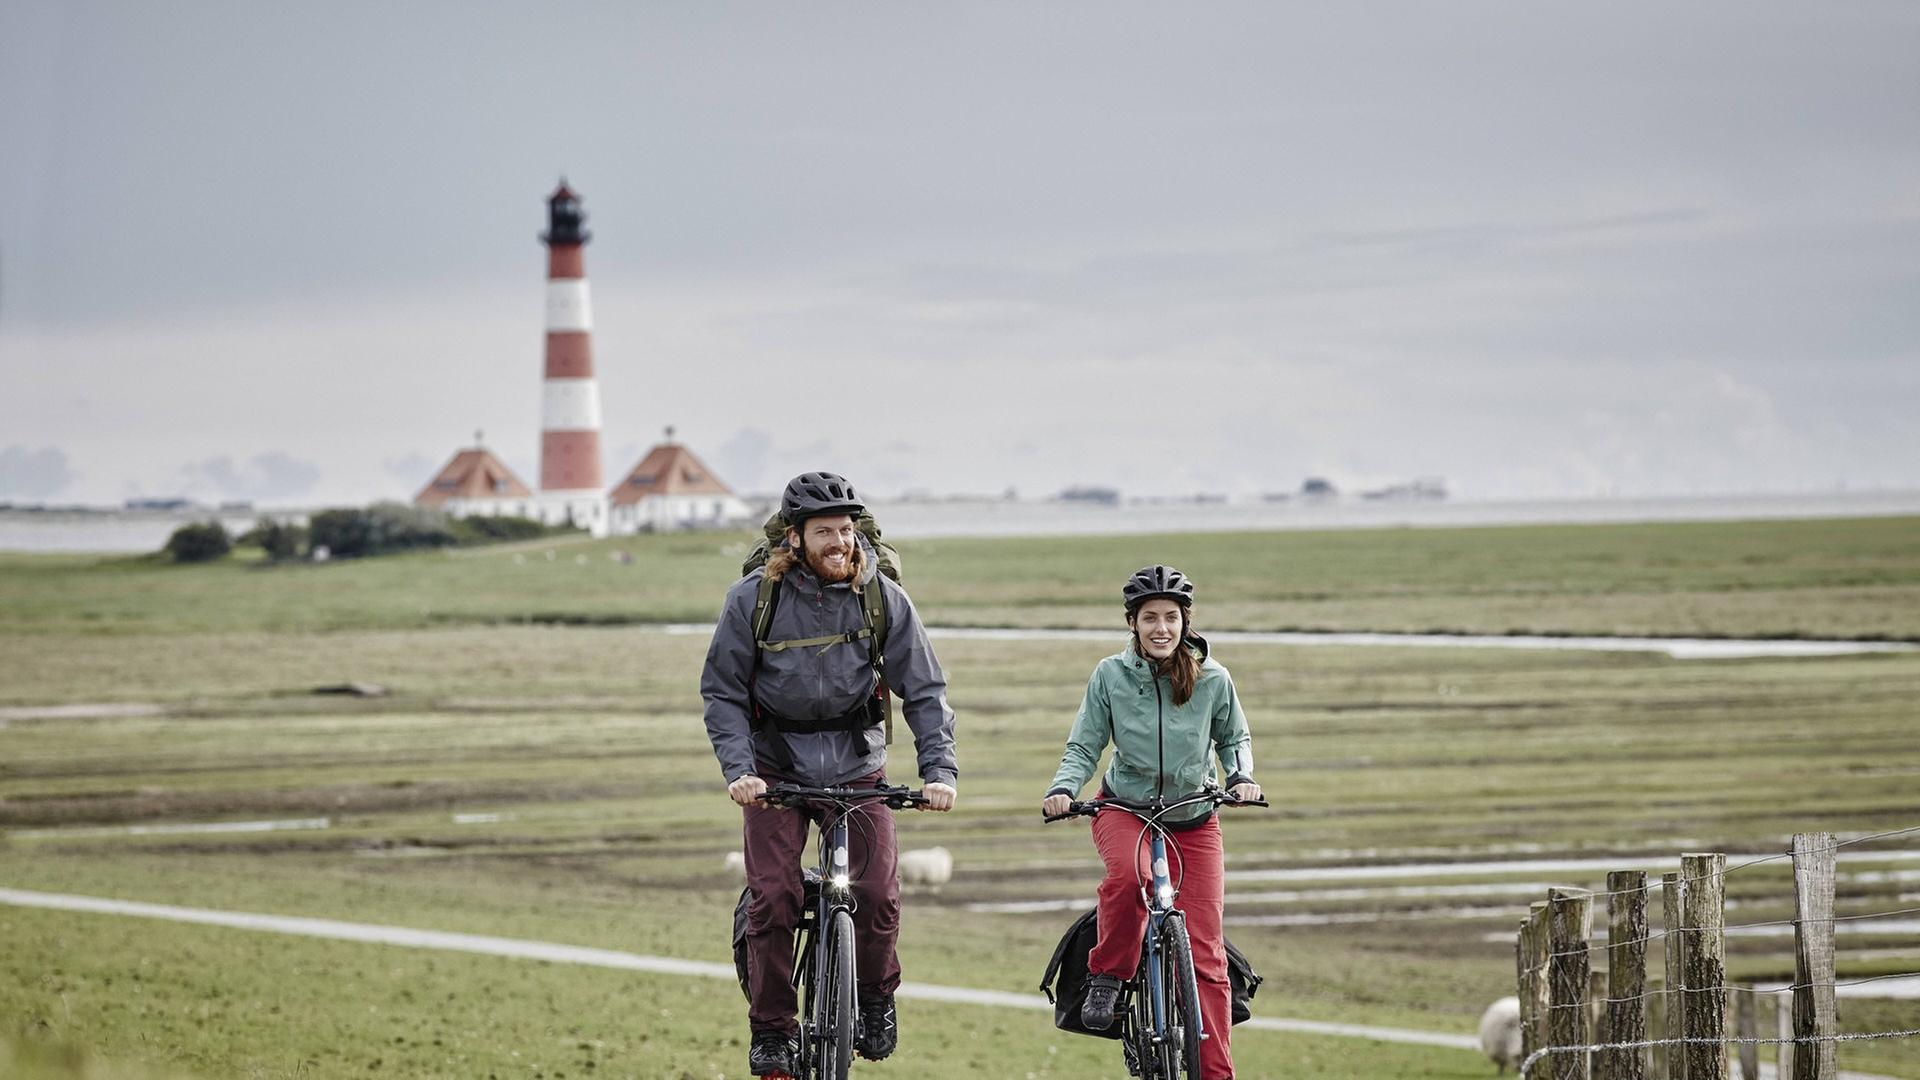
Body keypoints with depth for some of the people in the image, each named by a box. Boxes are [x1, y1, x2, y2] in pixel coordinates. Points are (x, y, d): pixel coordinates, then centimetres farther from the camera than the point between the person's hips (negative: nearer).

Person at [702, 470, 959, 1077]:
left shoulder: (883, 598, -9)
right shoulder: (754, 598, -12)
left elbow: (924, 690, -5)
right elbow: (722, 691, -6)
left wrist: (940, 769, -17)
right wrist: (738, 770, -20)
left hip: (857, 761, 1)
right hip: (776, 767, -1)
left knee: (879, 896, -12)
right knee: (773, 897, -14)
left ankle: (876, 1000, 17)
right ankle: (772, 1030, 2)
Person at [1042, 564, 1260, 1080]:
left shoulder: (1212, 679, -7)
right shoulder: (1110, 676, -8)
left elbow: (1234, 739, 8)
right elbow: (1084, 746, -3)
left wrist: (1242, 776, -12)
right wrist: (1063, 788, -21)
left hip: (1193, 820, 1)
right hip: (1125, 809, -1)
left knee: (1205, 954, -5)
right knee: (1128, 873, -38)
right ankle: (1106, 977, -14)